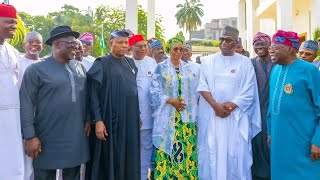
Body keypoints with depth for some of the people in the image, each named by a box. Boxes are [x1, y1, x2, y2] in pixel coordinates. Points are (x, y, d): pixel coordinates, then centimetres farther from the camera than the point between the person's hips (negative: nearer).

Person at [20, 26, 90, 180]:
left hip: (76, 137, 5)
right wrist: (30, 136, -13)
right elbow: (26, 104, -10)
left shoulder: (79, 67, 8)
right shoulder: (36, 69, -7)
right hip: (48, 140, -4)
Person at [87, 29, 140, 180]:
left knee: (129, 157, 11)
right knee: (110, 158, 4)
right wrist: (98, 120, -17)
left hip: (130, 118, 5)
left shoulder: (130, 63, 11)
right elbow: (93, 93, -10)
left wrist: (138, 114, 13)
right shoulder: (101, 64, -6)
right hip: (110, 118, -5)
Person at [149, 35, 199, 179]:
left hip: (186, 116, 3)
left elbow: (193, 91, 12)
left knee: (186, 148, 4)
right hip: (168, 117, -3)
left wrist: (193, 112, 4)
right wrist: (170, 101, -14)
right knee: (167, 149, -2)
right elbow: (154, 91, -4)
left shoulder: (188, 68, 11)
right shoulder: (161, 68, 1)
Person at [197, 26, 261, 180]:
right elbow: (202, 86, -1)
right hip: (212, 114, 1)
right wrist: (216, 106, -13)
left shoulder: (245, 62, 4)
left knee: (236, 153, 1)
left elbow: (248, 92, -1)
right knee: (212, 153, 4)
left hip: (236, 115, -1)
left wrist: (230, 106, -12)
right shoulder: (208, 61, 7)